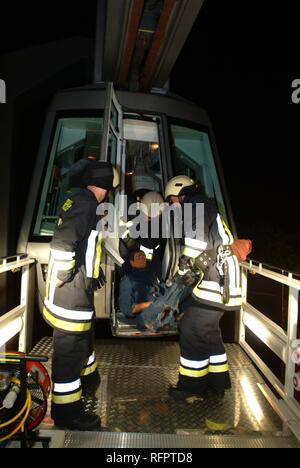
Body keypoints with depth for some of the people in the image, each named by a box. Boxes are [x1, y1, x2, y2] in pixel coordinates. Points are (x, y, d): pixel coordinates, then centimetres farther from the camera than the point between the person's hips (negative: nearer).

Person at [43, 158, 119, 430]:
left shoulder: (80, 202, 14)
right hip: (70, 290, -10)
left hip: (78, 288, 10)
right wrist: (63, 275, -18)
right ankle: (66, 411, 15)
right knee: (70, 347, 0)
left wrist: (94, 272, 26)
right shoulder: (85, 203, -18)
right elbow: (62, 241, -29)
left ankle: (88, 381, 48)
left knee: (84, 335, 26)